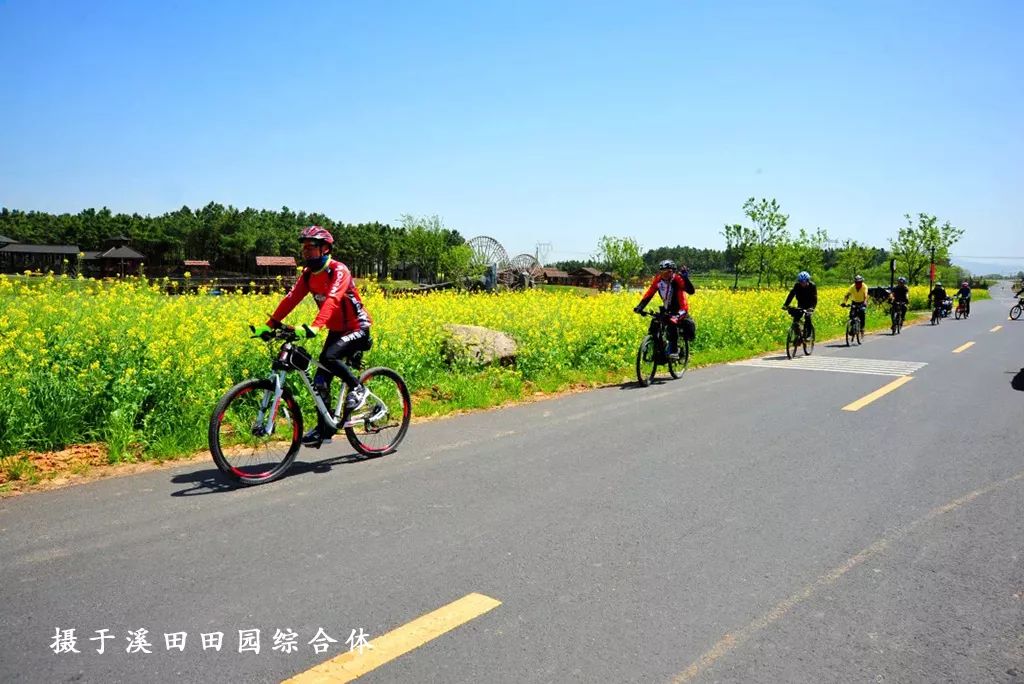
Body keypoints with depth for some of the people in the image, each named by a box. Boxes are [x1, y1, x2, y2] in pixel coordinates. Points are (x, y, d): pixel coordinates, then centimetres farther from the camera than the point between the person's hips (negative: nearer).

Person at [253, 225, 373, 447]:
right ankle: (324, 429, 12)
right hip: (336, 331, 7)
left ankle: (357, 388, -8)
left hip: (357, 328, -7)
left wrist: (314, 327, -50)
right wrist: (269, 325, -16)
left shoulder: (338, 271, -21)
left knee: (328, 357, -31)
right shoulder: (308, 274, 2)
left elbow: (331, 300, -37)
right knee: (320, 381, 1)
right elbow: (291, 299, -5)